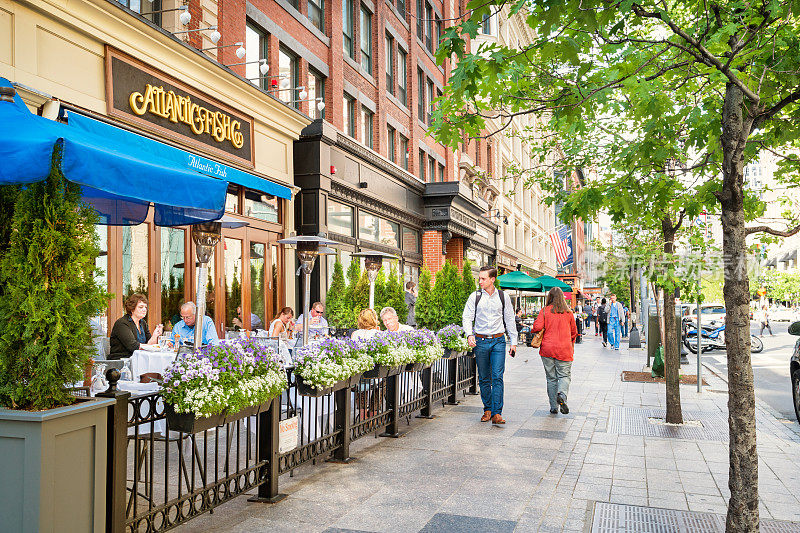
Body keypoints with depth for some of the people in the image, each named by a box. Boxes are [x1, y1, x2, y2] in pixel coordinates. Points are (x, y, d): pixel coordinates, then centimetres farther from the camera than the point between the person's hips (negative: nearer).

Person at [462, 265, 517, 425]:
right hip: (480, 341, 1)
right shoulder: (475, 297, 2)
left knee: (497, 377, -9)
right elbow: (467, 317, 0)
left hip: (498, 341, -1)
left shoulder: (503, 297, 5)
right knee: (484, 378, 8)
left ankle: (497, 413, -8)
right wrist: (469, 335, -18)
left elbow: (510, 320, 11)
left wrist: (513, 342, 9)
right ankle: (487, 410, 21)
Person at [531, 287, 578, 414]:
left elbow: (537, 327, -14)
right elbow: (574, 331, 11)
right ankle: (562, 395, -22)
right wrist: (571, 344, 27)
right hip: (564, 350, 0)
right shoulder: (568, 312, 2)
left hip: (547, 349, 0)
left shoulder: (545, 311, -4)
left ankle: (554, 407, 10)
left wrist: (532, 329, 8)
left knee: (551, 378, 9)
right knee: (564, 375, 7)